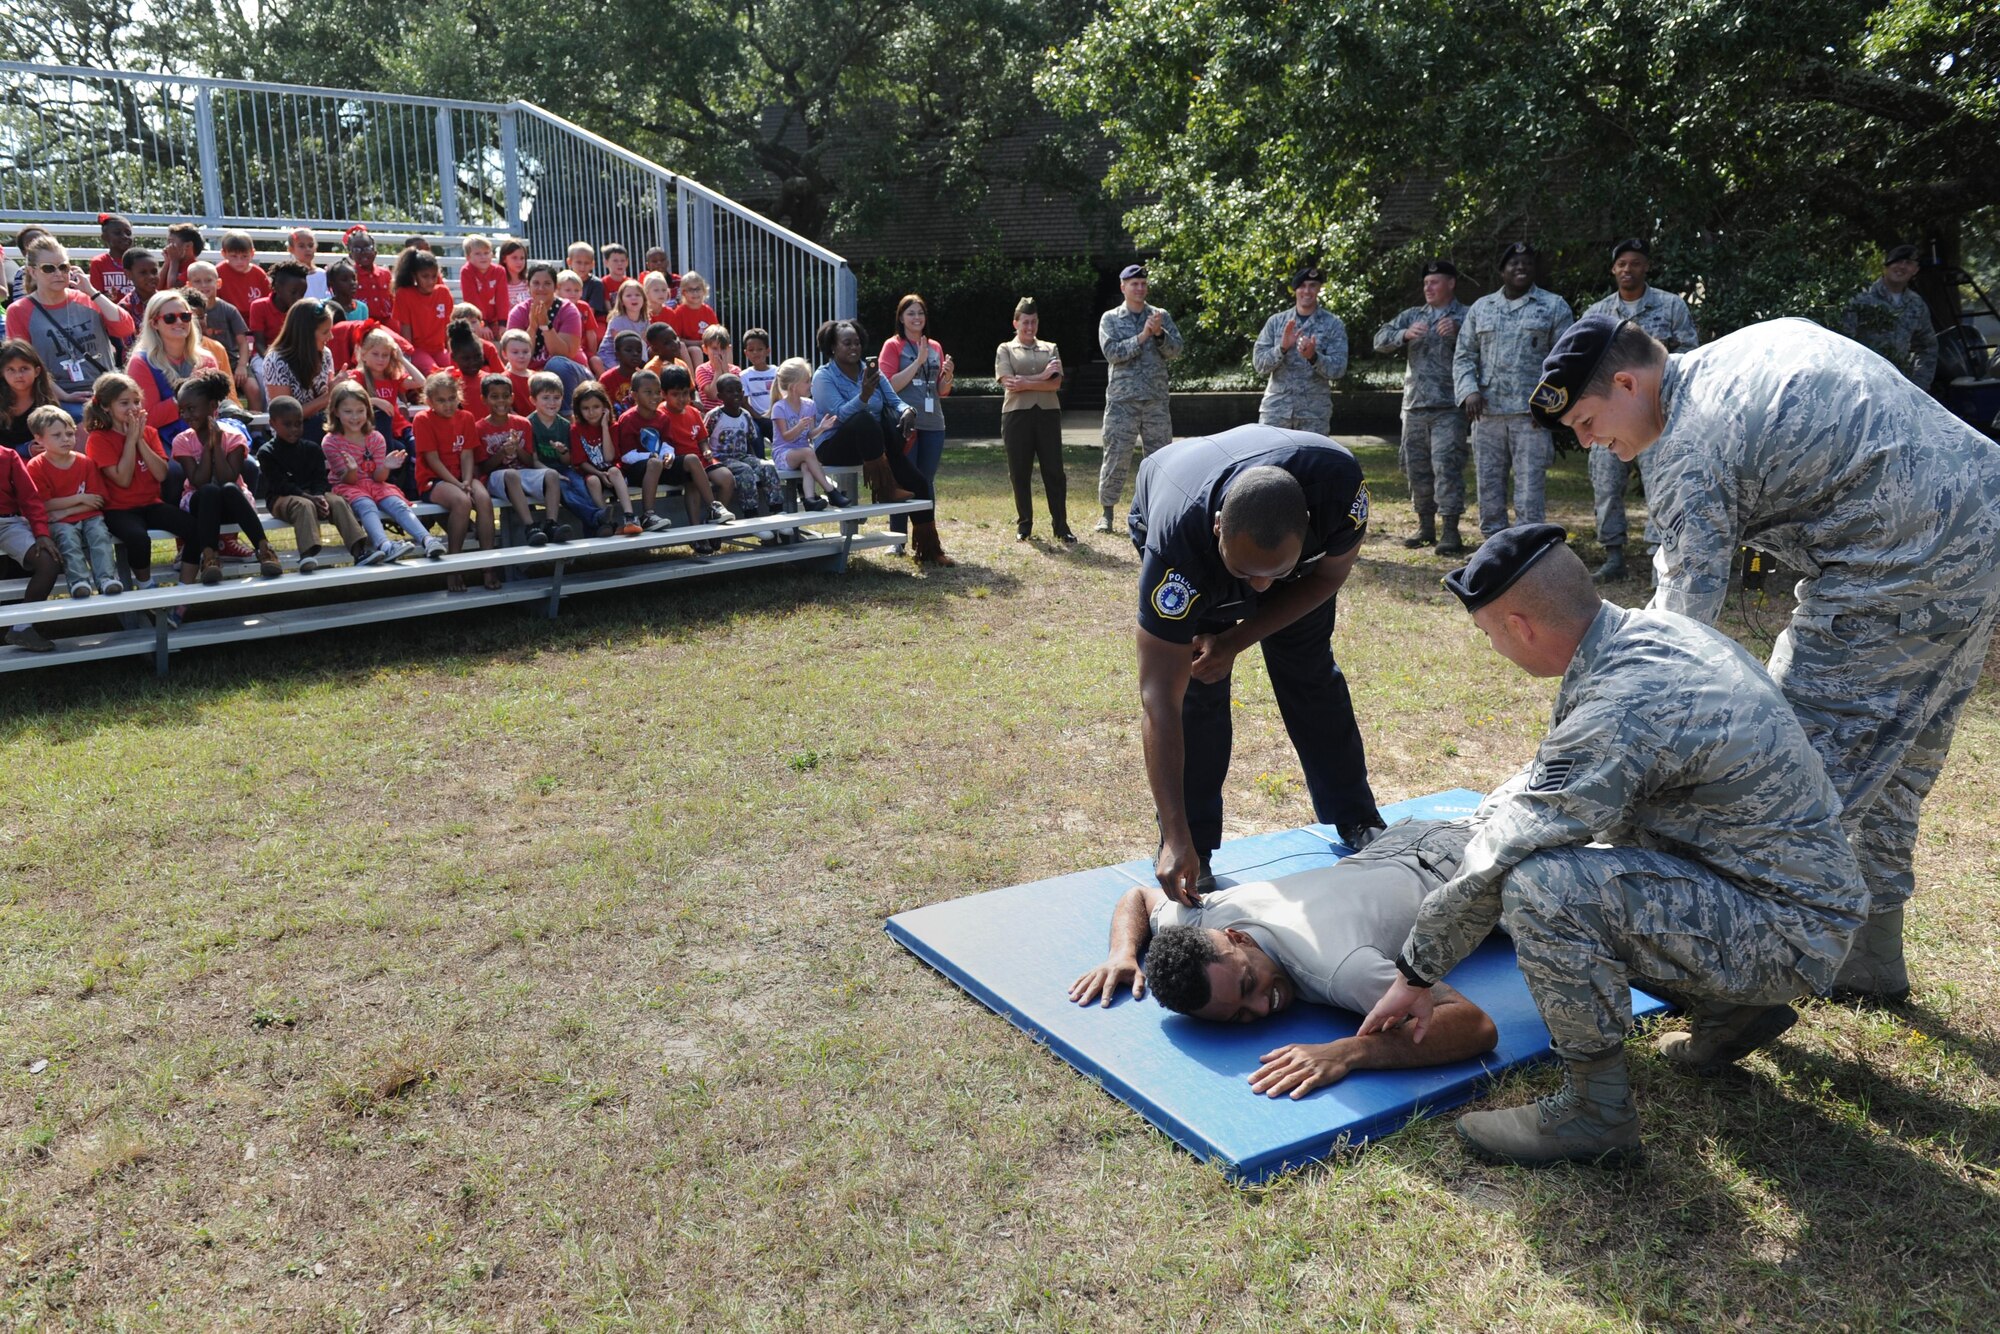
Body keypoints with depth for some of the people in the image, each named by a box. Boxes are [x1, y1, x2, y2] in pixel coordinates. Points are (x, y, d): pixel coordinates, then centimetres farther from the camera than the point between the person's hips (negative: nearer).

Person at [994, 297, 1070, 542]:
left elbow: (1056, 384, -1)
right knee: (1020, 473, 3)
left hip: (1048, 414, 1)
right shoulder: (1005, 350, 8)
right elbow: (1008, 383, -7)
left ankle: (1061, 526, 2)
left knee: (1054, 471, -1)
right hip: (1017, 414, -1)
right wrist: (1042, 377, -9)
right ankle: (1024, 525, 13)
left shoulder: (1050, 349, 14)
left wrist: (1025, 383, -13)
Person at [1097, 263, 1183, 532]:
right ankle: (1107, 512, 6)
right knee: (1116, 457, -2)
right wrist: (1143, 336, -15)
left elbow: (1176, 350, 1)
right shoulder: (1111, 319, 5)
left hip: (1156, 399, 2)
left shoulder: (1161, 316, 10)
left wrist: (1159, 333, -16)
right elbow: (1112, 352, -10)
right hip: (1122, 400, -2)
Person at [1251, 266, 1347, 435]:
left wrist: (1314, 357, -23)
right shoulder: (1276, 321, 7)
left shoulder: (1333, 324, 2)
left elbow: (1339, 368, -5)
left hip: (1314, 411, -1)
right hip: (1276, 408, 1)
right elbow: (1259, 363, 2)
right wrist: (1282, 348, -16)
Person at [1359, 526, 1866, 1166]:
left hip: (1786, 933, -9)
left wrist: (1417, 972, -11)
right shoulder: (1652, 629, -1)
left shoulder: (1623, 707, -29)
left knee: (1542, 885, -28)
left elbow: (1494, 864, -23)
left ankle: (1596, 1111, -8)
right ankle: (1732, 1007, 20)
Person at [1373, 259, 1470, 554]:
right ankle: (1425, 526, 21)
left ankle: (1450, 531, -11)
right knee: (1416, 467, 9)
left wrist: (1457, 333, -22)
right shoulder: (1411, 316, 16)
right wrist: (1405, 334, -14)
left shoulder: (1467, 317, 4)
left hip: (1448, 408, -5)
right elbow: (1381, 340, 5)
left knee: (1447, 466, -12)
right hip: (1414, 407, 5)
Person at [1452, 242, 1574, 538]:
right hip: (1487, 414, 3)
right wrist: (1469, 390, -6)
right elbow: (1463, 356, 12)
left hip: (1532, 415, -3)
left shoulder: (1554, 307, 6)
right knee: (1488, 487, 7)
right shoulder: (1480, 308, 14)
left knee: (1530, 490, -6)